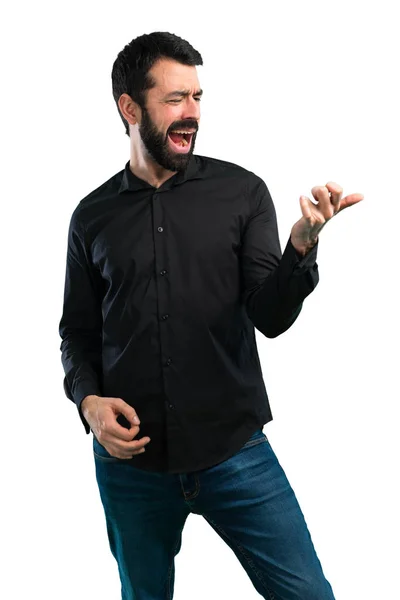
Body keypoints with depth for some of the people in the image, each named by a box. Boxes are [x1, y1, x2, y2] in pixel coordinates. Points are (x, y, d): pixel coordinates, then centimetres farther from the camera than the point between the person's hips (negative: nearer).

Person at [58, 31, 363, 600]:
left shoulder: (241, 191, -2)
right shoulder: (93, 215, 3)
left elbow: (270, 316, -8)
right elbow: (78, 329, 11)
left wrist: (301, 245, -26)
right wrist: (88, 399, -7)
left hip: (236, 454, -1)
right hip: (130, 460, 2)